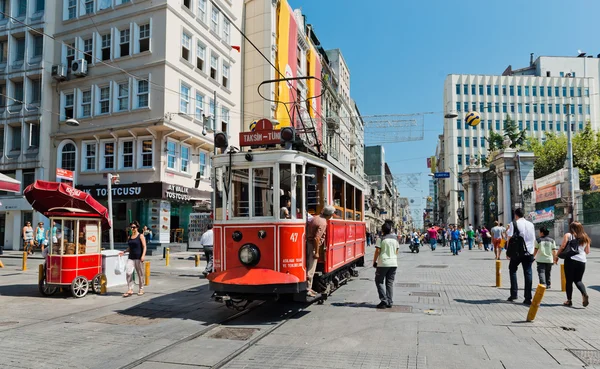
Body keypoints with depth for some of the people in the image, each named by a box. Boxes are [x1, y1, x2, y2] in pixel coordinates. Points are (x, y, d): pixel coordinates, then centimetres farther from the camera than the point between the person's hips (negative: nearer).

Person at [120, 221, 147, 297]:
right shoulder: (130, 237, 15)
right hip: (131, 258, 5)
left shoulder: (140, 236, -2)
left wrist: (143, 255, -19)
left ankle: (141, 289, 15)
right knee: (128, 273, -10)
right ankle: (130, 290, -4)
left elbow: (144, 247, -7)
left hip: (138, 258, -5)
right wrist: (124, 252, 6)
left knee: (140, 274, 3)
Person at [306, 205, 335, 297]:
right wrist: (316, 252, -19)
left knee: (309, 267, 16)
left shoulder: (316, 217, 8)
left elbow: (308, 229, 16)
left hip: (308, 243, 9)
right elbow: (316, 238, -24)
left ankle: (308, 288, 25)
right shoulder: (323, 223, -18)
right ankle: (307, 290, 3)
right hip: (313, 245, -9)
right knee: (311, 269, -3)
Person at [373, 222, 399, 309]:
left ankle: (384, 301, -2)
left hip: (383, 263, -5)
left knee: (379, 281, 7)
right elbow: (396, 251, 13)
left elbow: (377, 251, -10)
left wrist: (374, 261, 0)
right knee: (390, 283, 11)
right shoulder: (395, 239, 8)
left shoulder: (381, 238, -8)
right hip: (393, 263, 5)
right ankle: (390, 302, 11)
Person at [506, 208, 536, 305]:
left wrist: (508, 251, -4)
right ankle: (528, 298, 2)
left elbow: (510, 238, -9)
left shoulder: (514, 223, -4)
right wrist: (532, 251, 19)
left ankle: (514, 294, 8)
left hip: (517, 252, -3)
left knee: (512, 270, 14)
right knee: (528, 273, 3)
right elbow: (533, 239, 14)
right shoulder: (531, 224, 11)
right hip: (529, 252, 4)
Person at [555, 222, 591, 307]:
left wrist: (556, 256, 4)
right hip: (582, 261, 4)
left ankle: (569, 300, 6)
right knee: (578, 280, 14)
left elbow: (562, 247, -7)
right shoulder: (585, 238, 13)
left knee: (569, 281, 4)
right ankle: (584, 294, -13)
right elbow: (587, 251, 13)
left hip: (570, 259, -4)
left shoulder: (568, 235, 1)